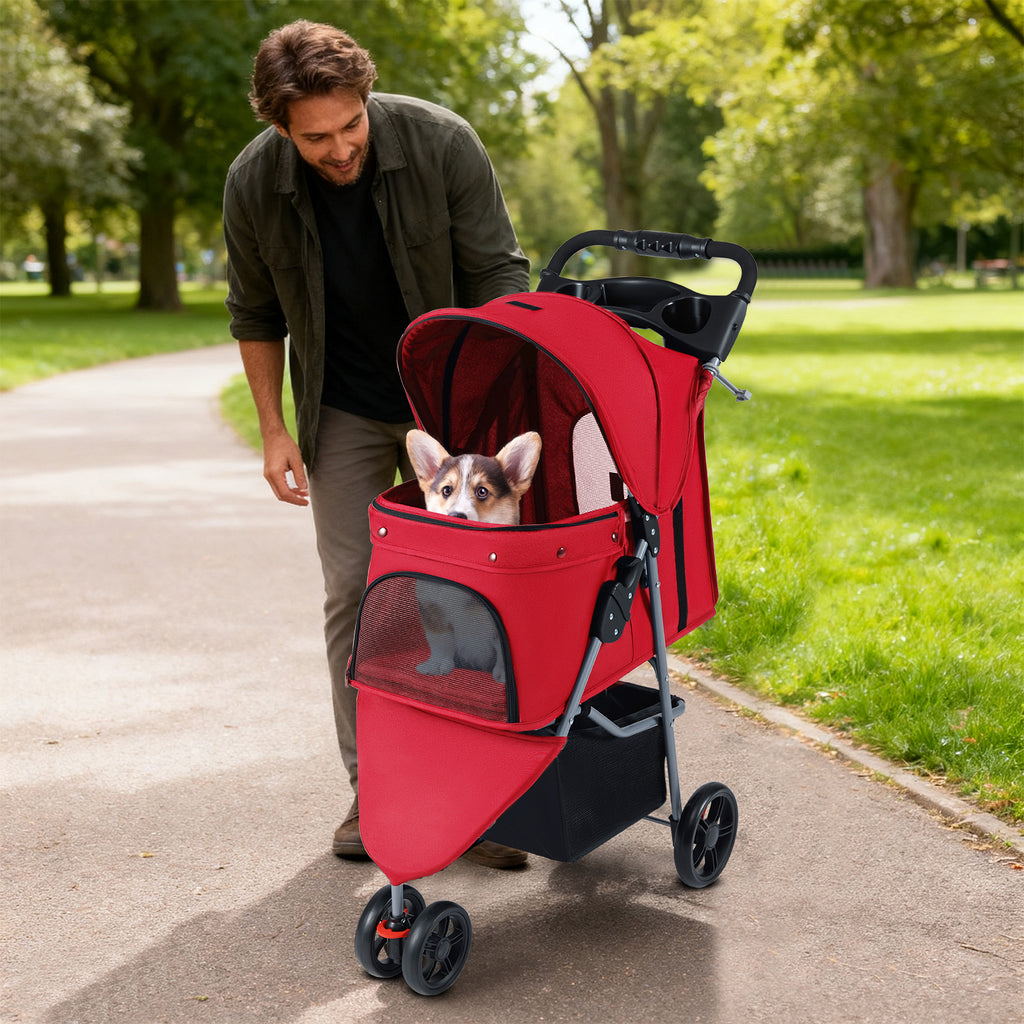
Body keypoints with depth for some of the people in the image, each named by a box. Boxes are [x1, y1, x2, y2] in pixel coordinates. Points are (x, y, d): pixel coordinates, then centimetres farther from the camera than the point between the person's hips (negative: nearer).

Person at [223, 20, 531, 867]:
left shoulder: (442, 144, -20)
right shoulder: (254, 185, -14)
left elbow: (499, 275, -13)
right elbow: (256, 314, 1)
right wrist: (274, 430, -2)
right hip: (345, 415, 1)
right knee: (354, 591, 0)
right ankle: (372, 792, 11)